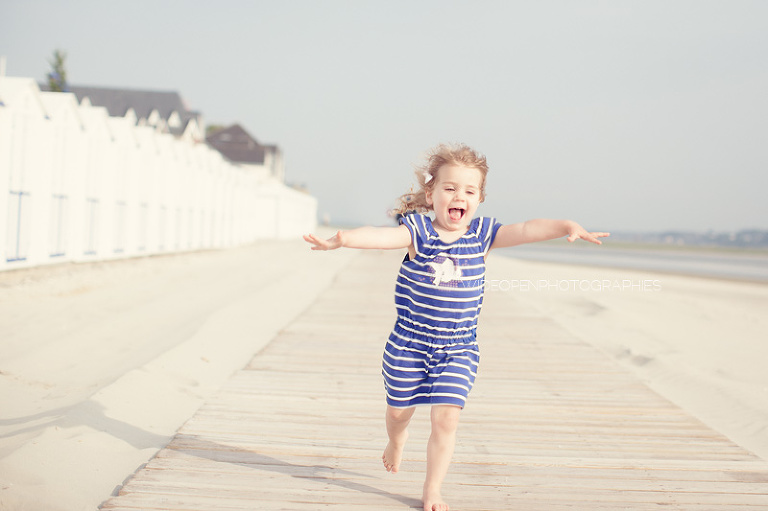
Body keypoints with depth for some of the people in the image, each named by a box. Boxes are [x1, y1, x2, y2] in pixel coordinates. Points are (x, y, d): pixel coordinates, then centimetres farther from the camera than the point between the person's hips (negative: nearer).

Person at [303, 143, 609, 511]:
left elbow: (525, 230, -15)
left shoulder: (483, 234, -4)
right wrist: (342, 239, -48)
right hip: (409, 343, -1)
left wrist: (566, 227, -31)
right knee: (399, 410, 17)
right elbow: (382, 236, -29)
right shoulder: (417, 231, -12)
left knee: (446, 418, -8)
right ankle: (396, 440, 54)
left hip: (458, 349, 1)